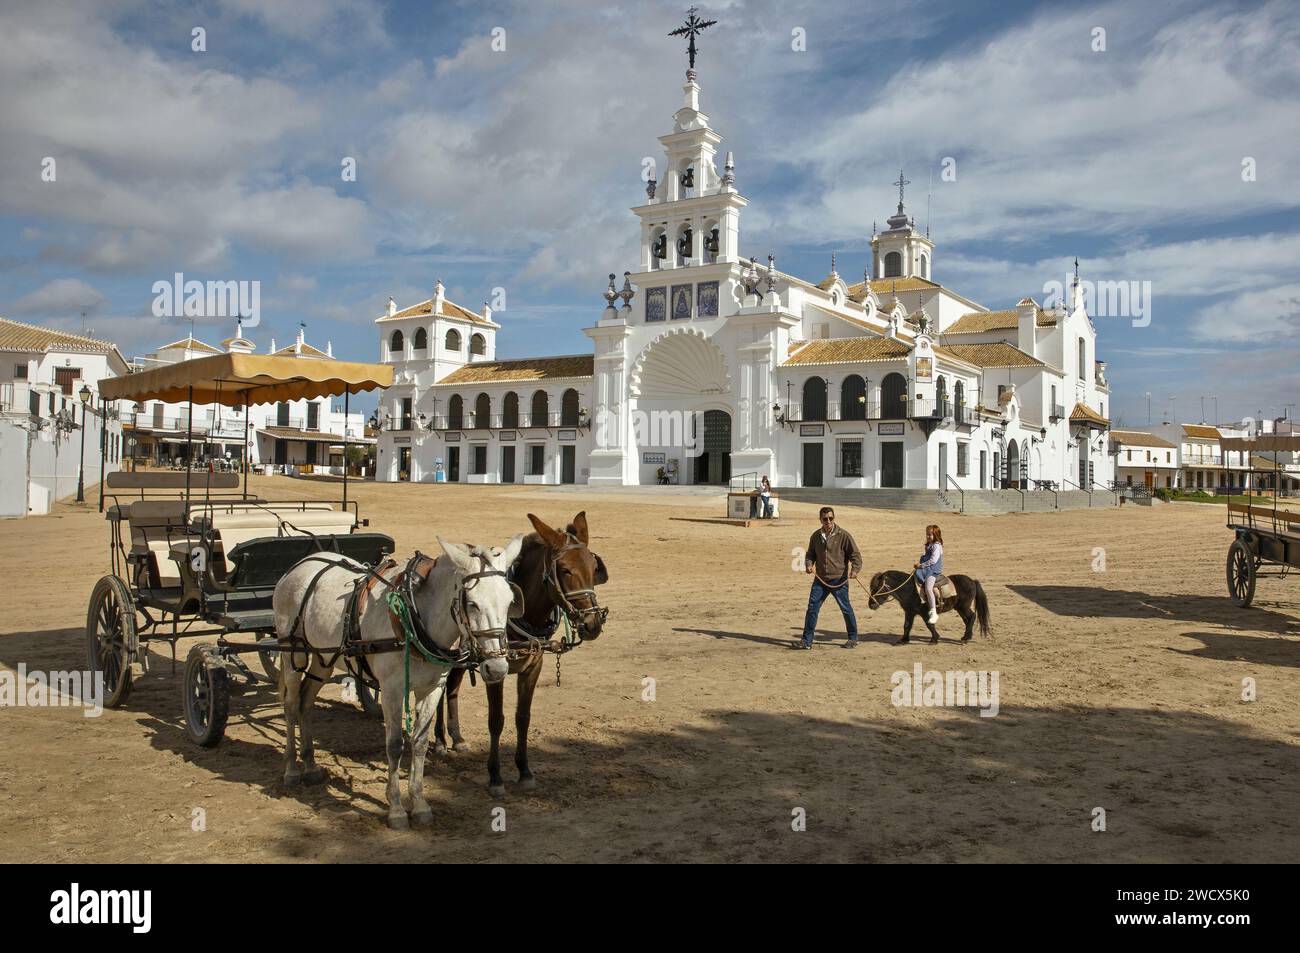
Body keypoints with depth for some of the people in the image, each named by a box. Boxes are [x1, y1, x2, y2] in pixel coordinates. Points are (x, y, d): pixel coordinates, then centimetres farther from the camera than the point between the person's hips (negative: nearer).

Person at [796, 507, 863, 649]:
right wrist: (809, 565, -5)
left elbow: (855, 554, -5)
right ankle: (806, 640, 3)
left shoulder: (843, 535, -6)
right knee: (812, 607, -2)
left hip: (839, 580, -3)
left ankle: (853, 638, 25)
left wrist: (855, 569, -22)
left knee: (846, 608, 7)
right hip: (820, 579, 4)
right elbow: (810, 554, 17)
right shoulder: (816, 536, 7)